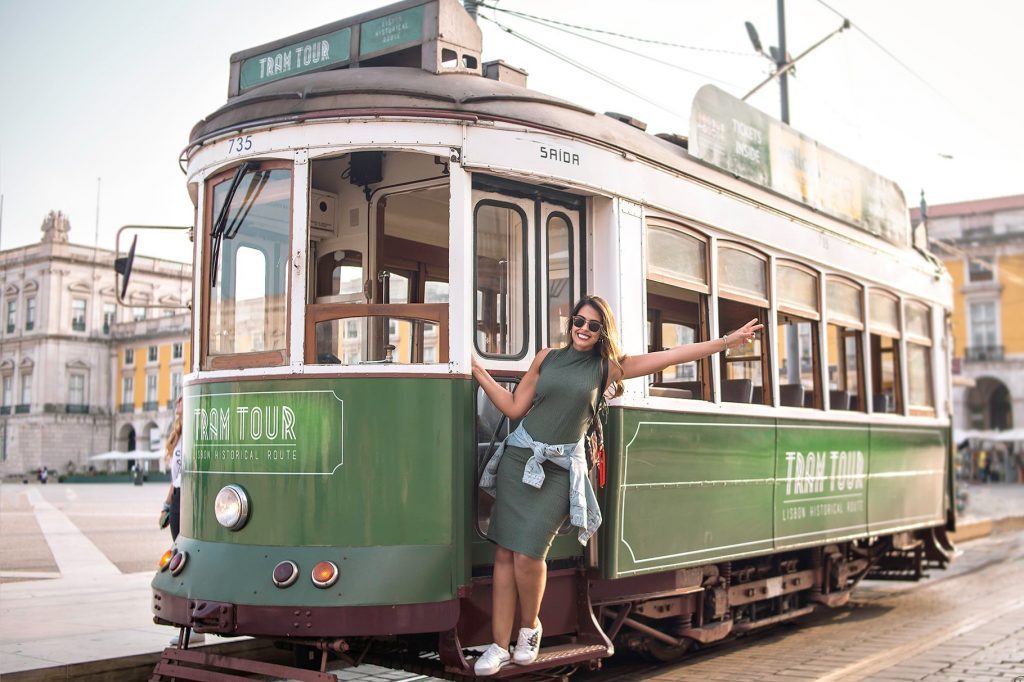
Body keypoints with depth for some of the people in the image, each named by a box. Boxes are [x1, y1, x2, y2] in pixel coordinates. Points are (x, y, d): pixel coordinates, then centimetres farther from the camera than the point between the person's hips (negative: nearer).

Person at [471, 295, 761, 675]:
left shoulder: (607, 366, 5)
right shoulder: (548, 357, 9)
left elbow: (672, 356, 2)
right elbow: (514, 408, 11)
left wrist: (728, 342, -2)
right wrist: (477, 370, 9)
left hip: (558, 469, -2)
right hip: (518, 458, 2)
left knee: (528, 554, -11)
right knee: (504, 553, -1)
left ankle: (530, 628, 17)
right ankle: (499, 646, 8)